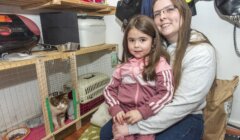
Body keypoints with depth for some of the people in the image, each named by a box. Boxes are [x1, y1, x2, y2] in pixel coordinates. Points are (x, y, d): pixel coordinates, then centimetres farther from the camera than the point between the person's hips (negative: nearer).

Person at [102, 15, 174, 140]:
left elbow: (166, 93, -10)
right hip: (124, 117, 2)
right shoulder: (124, 66, 5)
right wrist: (115, 109, -8)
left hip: (149, 117, -2)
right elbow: (109, 89, 9)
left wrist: (142, 112, -17)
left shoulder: (160, 64, -5)